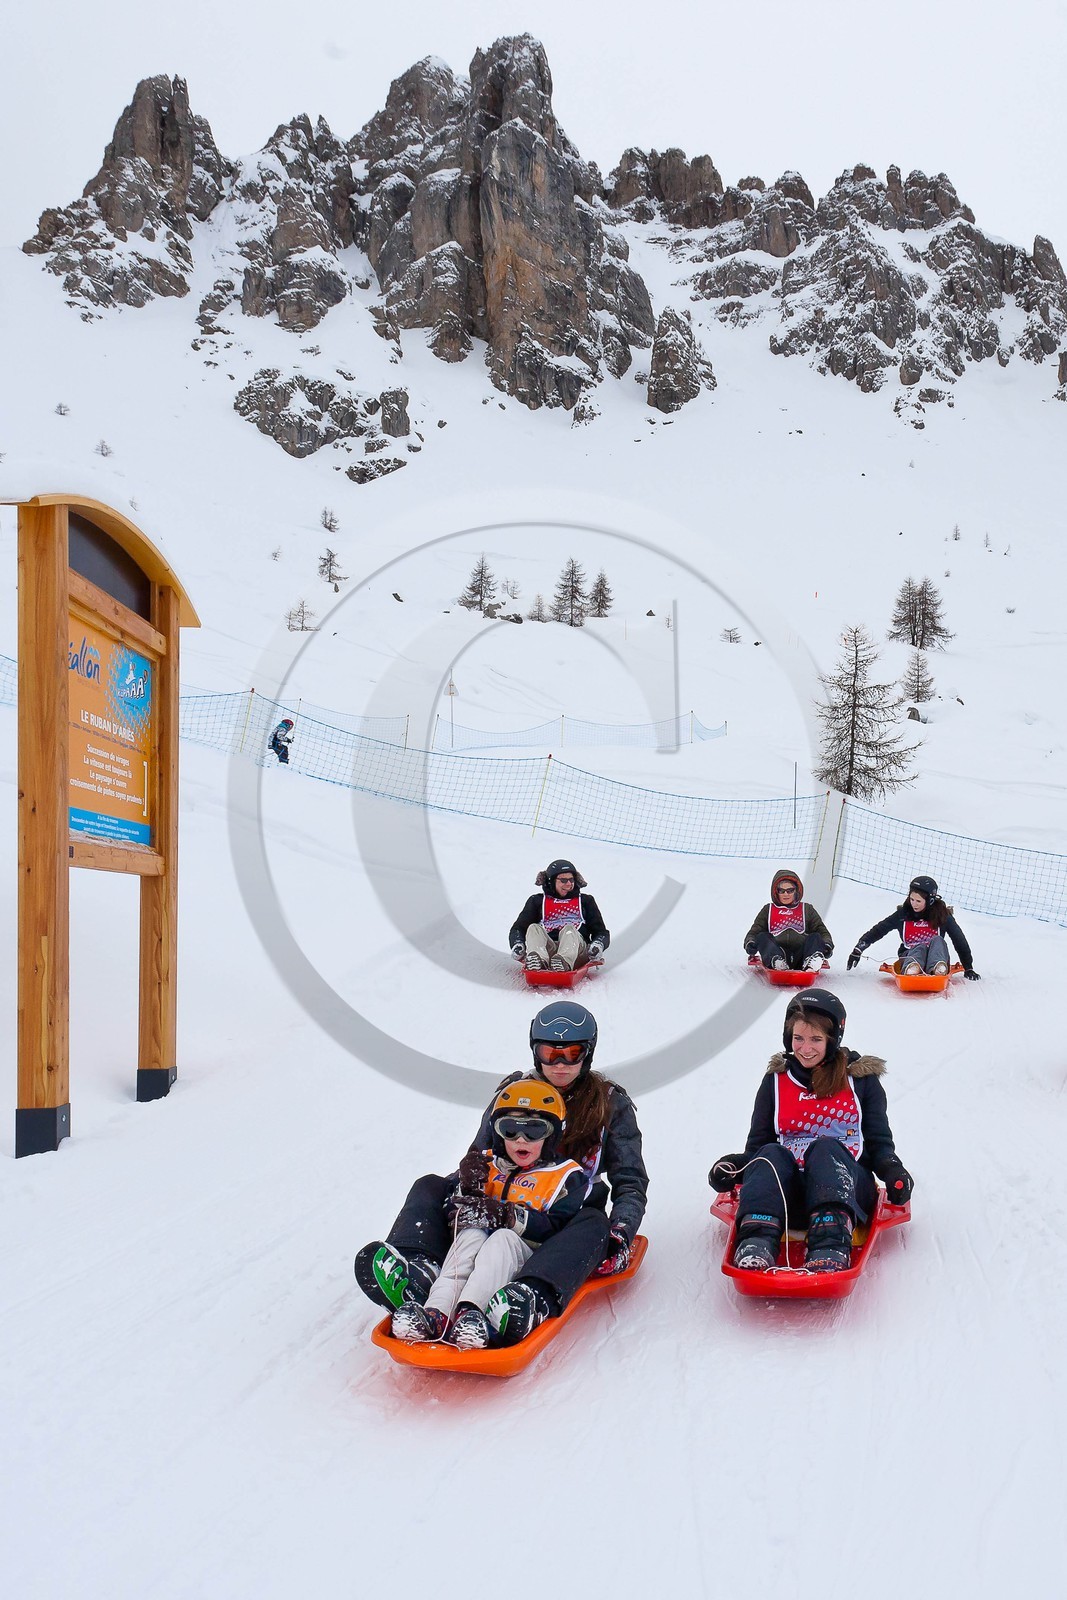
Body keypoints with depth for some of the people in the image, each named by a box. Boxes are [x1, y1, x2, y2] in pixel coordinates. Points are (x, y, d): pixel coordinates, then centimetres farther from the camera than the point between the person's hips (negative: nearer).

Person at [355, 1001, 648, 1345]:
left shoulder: (611, 1105, 4)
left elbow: (631, 1183, 1)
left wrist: (619, 1236, -19)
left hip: (565, 1225, -3)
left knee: (594, 1225, -38)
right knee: (429, 1187, -15)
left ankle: (533, 1301, -65)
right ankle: (416, 1268, -46)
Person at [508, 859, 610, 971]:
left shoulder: (586, 901, 28)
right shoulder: (537, 901, 26)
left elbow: (602, 932, 21)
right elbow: (518, 928, 19)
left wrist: (598, 945, -3)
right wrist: (517, 945, -5)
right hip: (547, 948, 1)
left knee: (569, 929, -32)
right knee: (533, 928, -27)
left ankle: (564, 961, -65)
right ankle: (538, 960, -59)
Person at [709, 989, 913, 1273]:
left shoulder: (861, 1080, 14)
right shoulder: (776, 1081, 18)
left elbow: (879, 1143, 13)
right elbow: (758, 1144, 17)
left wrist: (892, 1169, -10)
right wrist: (734, 1166, -5)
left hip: (847, 1185, -1)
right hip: (786, 1191, 1)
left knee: (825, 1147, -33)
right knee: (771, 1155, -31)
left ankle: (831, 1244, -56)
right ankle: (756, 1243, -54)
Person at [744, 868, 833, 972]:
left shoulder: (807, 909, 26)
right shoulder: (768, 910, 26)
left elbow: (822, 931, 18)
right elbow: (754, 932, 18)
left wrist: (827, 945, -4)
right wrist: (750, 943, -6)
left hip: (800, 956, 0)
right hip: (776, 951, 0)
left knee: (815, 937, -25)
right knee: (762, 937, -25)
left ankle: (812, 963, -57)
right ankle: (777, 962, -54)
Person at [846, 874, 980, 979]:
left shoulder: (942, 915, 1)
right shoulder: (903, 914, 4)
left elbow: (960, 941, 4)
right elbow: (878, 931, 7)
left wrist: (968, 968, 1)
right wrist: (858, 950, 0)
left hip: (933, 956, 0)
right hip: (910, 956, 0)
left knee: (937, 940, -28)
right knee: (920, 947, -32)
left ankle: (937, 968, -57)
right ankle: (910, 969, -65)